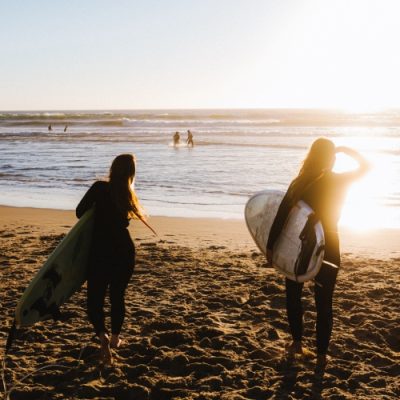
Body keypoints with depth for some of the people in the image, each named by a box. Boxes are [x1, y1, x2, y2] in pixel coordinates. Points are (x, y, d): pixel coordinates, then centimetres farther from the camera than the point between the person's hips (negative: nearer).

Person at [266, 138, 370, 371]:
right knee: (324, 303, 9)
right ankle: (322, 355, 11)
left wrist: (270, 245, -9)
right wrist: (345, 150, 5)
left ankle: (297, 342, 21)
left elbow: (282, 215, -15)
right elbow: (366, 166, 10)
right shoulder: (340, 181, -8)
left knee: (293, 296, 20)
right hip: (328, 248, 1)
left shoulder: (300, 183, -10)